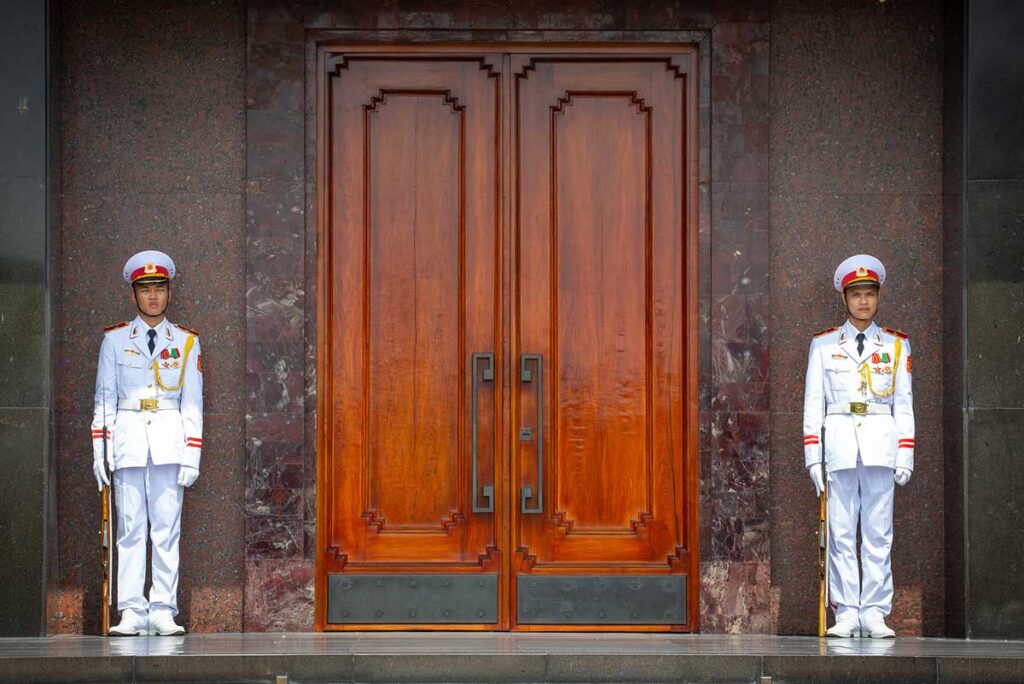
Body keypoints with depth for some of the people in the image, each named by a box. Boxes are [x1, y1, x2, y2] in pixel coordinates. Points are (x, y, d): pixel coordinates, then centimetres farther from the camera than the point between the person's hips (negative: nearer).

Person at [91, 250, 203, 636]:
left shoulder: (186, 342, 10)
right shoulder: (114, 339, 9)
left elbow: (192, 403, 8)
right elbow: (104, 398, 8)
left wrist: (192, 456, 0)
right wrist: (99, 452, 1)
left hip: (170, 443, 0)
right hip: (128, 440, 0)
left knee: (167, 528, -3)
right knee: (131, 528, -3)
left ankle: (163, 612, -2)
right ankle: (131, 612, -3)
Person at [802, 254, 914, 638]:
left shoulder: (896, 345, 12)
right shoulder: (824, 345, 10)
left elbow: (904, 404, 11)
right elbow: (813, 404, 7)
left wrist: (906, 455, 3)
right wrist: (812, 457, -1)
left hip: (881, 443, 1)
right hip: (839, 440, 0)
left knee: (878, 532, -1)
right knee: (841, 532, -3)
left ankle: (874, 613, 1)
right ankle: (847, 613, 0)